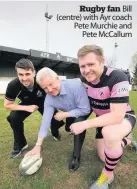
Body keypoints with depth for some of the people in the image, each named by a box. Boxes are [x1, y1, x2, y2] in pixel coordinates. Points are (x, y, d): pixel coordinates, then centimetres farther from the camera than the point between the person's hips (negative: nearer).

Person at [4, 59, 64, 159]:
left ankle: (55, 133, 24)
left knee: (57, 120, -17)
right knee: (13, 118, -23)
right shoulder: (13, 85, -31)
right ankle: (20, 145, 3)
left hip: (43, 102, -1)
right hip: (26, 104, 1)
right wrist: (27, 108, -28)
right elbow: (7, 104, -15)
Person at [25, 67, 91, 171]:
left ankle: (76, 155, -13)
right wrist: (38, 146, -24)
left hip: (85, 109, -5)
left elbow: (85, 109, -35)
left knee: (79, 122, -32)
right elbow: (46, 121, -23)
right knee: (68, 128, 18)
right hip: (71, 111, 5)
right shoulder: (49, 99, -23)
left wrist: (65, 114, -30)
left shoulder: (76, 85, -40)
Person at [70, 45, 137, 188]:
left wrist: (84, 124, -37)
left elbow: (117, 116, -38)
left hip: (124, 117, -6)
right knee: (104, 157, 14)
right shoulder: (85, 79, -12)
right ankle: (125, 140, 44)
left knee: (110, 133, -41)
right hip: (103, 119, 6)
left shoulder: (118, 78, -32)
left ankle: (108, 175, -8)